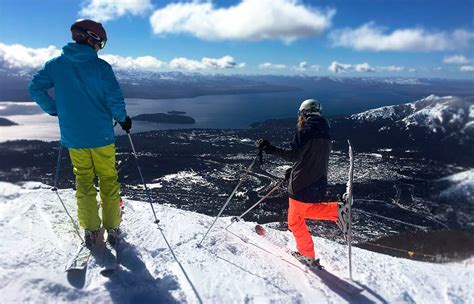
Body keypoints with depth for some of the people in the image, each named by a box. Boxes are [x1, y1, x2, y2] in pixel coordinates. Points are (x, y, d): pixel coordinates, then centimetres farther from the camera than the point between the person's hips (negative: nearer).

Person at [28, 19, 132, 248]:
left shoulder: (56, 64, 1)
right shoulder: (101, 66, -10)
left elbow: (35, 88, 3)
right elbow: (115, 98, -15)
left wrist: (53, 109, 16)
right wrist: (123, 119, 2)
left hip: (73, 137, 3)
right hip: (102, 136, -3)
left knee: (84, 183, 15)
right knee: (108, 182, 11)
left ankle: (90, 232, 19)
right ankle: (112, 230, 18)